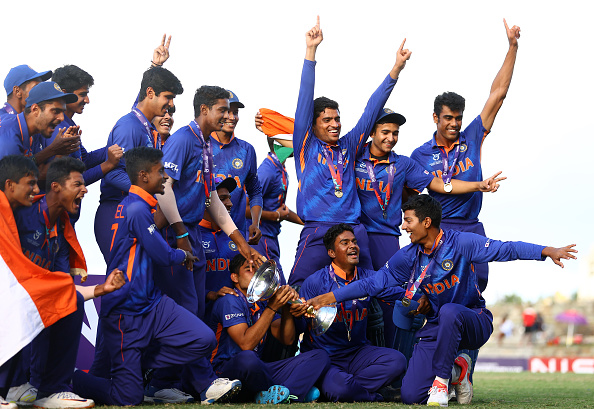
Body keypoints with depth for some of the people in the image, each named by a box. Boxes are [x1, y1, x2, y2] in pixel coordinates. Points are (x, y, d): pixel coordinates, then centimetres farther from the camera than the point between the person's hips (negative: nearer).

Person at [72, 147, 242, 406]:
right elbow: (163, 256, -13)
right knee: (128, 399, -4)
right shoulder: (138, 210, -18)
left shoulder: (137, 206, 12)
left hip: (152, 304, 9)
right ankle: (72, 378, 17)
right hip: (126, 314, -9)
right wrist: (183, 255, 6)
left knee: (203, 339, -12)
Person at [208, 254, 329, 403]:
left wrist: (286, 305, -7)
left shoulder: (264, 302, 16)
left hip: (258, 370, 8)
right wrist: (272, 308, -20)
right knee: (247, 358, -43)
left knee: (320, 356, -4)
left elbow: (287, 340, 8)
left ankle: (269, 396, -26)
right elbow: (246, 344, -20)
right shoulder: (229, 301, -8)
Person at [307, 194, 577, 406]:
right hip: (437, 328, 4)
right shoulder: (408, 257, 0)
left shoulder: (460, 243, -13)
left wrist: (547, 251, -32)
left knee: (449, 311, -41)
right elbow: (373, 283, 6)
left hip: (474, 322, -4)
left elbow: (504, 250, -20)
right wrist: (330, 297, 2)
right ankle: (456, 369, 16)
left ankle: (442, 380, -22)